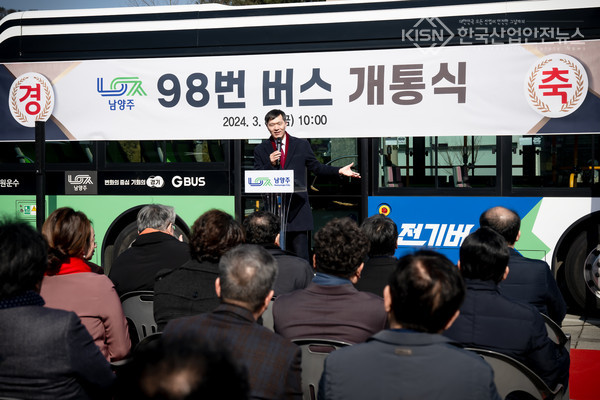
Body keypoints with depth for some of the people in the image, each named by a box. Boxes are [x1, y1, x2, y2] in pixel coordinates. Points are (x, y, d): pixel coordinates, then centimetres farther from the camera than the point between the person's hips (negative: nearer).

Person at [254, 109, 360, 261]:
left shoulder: (302, 145, 10)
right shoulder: (260, 150, 9)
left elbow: (316, 167, 18)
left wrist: (339, 171, 8)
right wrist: (270, 164, -11)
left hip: (297, 210, 0)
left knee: (301, 257, -1)